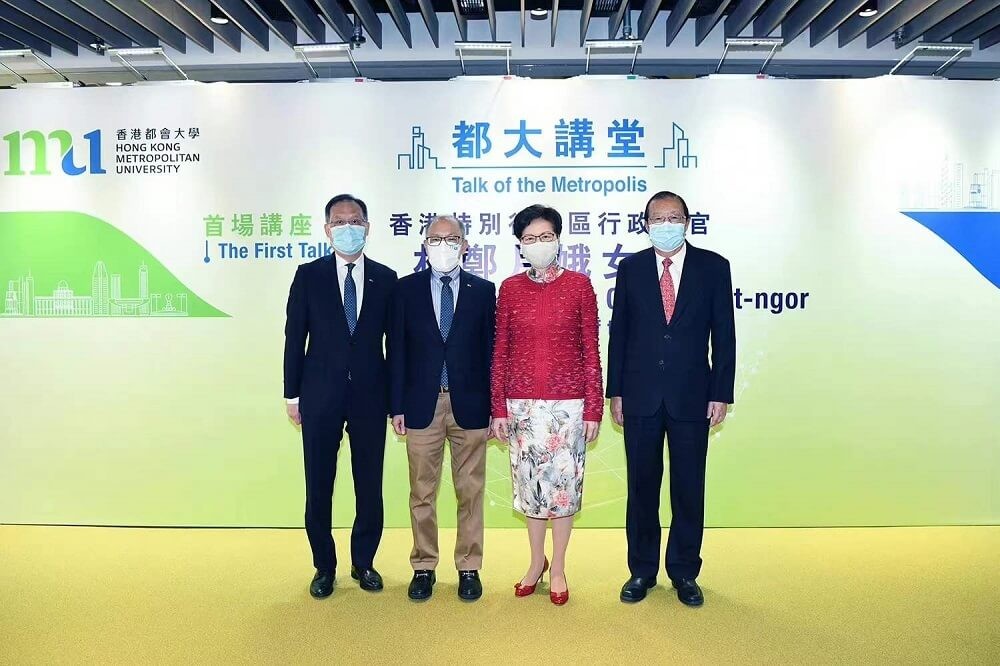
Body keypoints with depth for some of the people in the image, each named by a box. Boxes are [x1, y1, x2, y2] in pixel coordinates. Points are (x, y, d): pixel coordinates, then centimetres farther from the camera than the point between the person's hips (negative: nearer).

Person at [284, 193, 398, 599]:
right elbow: (294, 338, 2)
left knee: (370, 485, 9)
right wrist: (292, 395, 0)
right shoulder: (308, 276, 1)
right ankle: (324, 566, 26)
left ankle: (363, 562, 27)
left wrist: (396, 398, 3)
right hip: (320, 395, 0)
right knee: (319, 486, 8)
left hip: (371, 395, 1)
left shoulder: (385, 278, 4)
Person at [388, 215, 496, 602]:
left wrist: (494, 406, -1)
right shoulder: (406, 289, 4)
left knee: (470, 491, 8)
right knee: (422, 493, 9)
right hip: (422, 404, 0)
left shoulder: (483, 290, 3)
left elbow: (491, 350, 3)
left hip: (470, 405, 0)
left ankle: (469, 567, 22)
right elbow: (397, 350, 3)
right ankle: (424, 567, 24)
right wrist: (397, 406, -1)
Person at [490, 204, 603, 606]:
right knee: (530, 482, 11)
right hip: (522, 403, 2)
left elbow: (590, 350, -1)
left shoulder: (579, 285, -1)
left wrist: (593, 408, -4)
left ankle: (558, 569, 23)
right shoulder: (510, 288, 4)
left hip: (567, 402, -2)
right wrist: (498, 408, 1)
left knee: (563, 482, 6)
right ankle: (536, 562, 30)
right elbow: (500, 351, 5)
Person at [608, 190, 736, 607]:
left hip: (691, 396, -1)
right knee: (642, 485, 10)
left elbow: (724, 334, 1)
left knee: (689, 488, 8)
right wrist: (615, 392, 1)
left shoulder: (713, 267, 2)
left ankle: (684, 572, 25)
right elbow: (619, 333, 5)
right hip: (640, 396, 1)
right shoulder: (631, 268, 4)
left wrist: (721, 393, -4)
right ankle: (642, 570, 25)